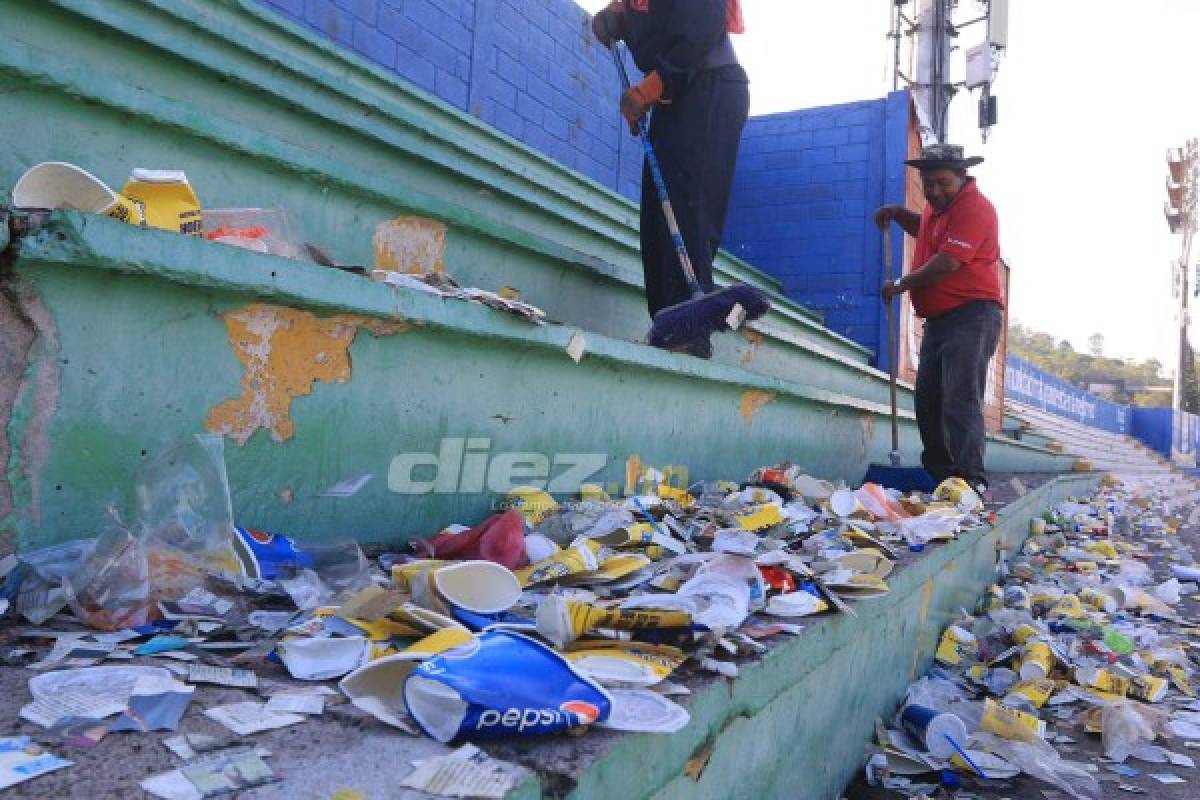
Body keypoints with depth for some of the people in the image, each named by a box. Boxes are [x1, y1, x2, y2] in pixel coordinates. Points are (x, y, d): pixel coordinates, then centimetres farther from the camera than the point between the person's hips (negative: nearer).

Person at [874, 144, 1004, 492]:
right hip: (939, 318, 10)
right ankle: (943, 479, 16)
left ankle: (972, 483, -21)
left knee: (960, 402, -19)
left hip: (972, 316, -10)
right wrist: (897, 213, 21)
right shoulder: (939, 205, 19)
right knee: (928, 402, 9)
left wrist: (902, 284, -9)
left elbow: (949, 262, -22)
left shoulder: (973, 207, -12)